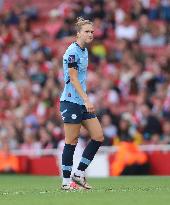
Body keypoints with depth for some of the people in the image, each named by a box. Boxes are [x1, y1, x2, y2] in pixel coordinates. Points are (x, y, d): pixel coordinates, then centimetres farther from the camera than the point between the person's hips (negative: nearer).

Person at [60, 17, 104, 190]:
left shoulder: (84, 51, 15)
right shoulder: (72, 51, -13)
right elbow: (73, 79, -19)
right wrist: (86, 99, -24)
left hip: (83, 103, 9)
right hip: (71, 102, -9)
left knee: (98, 137, 3)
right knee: (71, 142, -4)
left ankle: (79, 174, 9)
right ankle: (66, 181, 3)